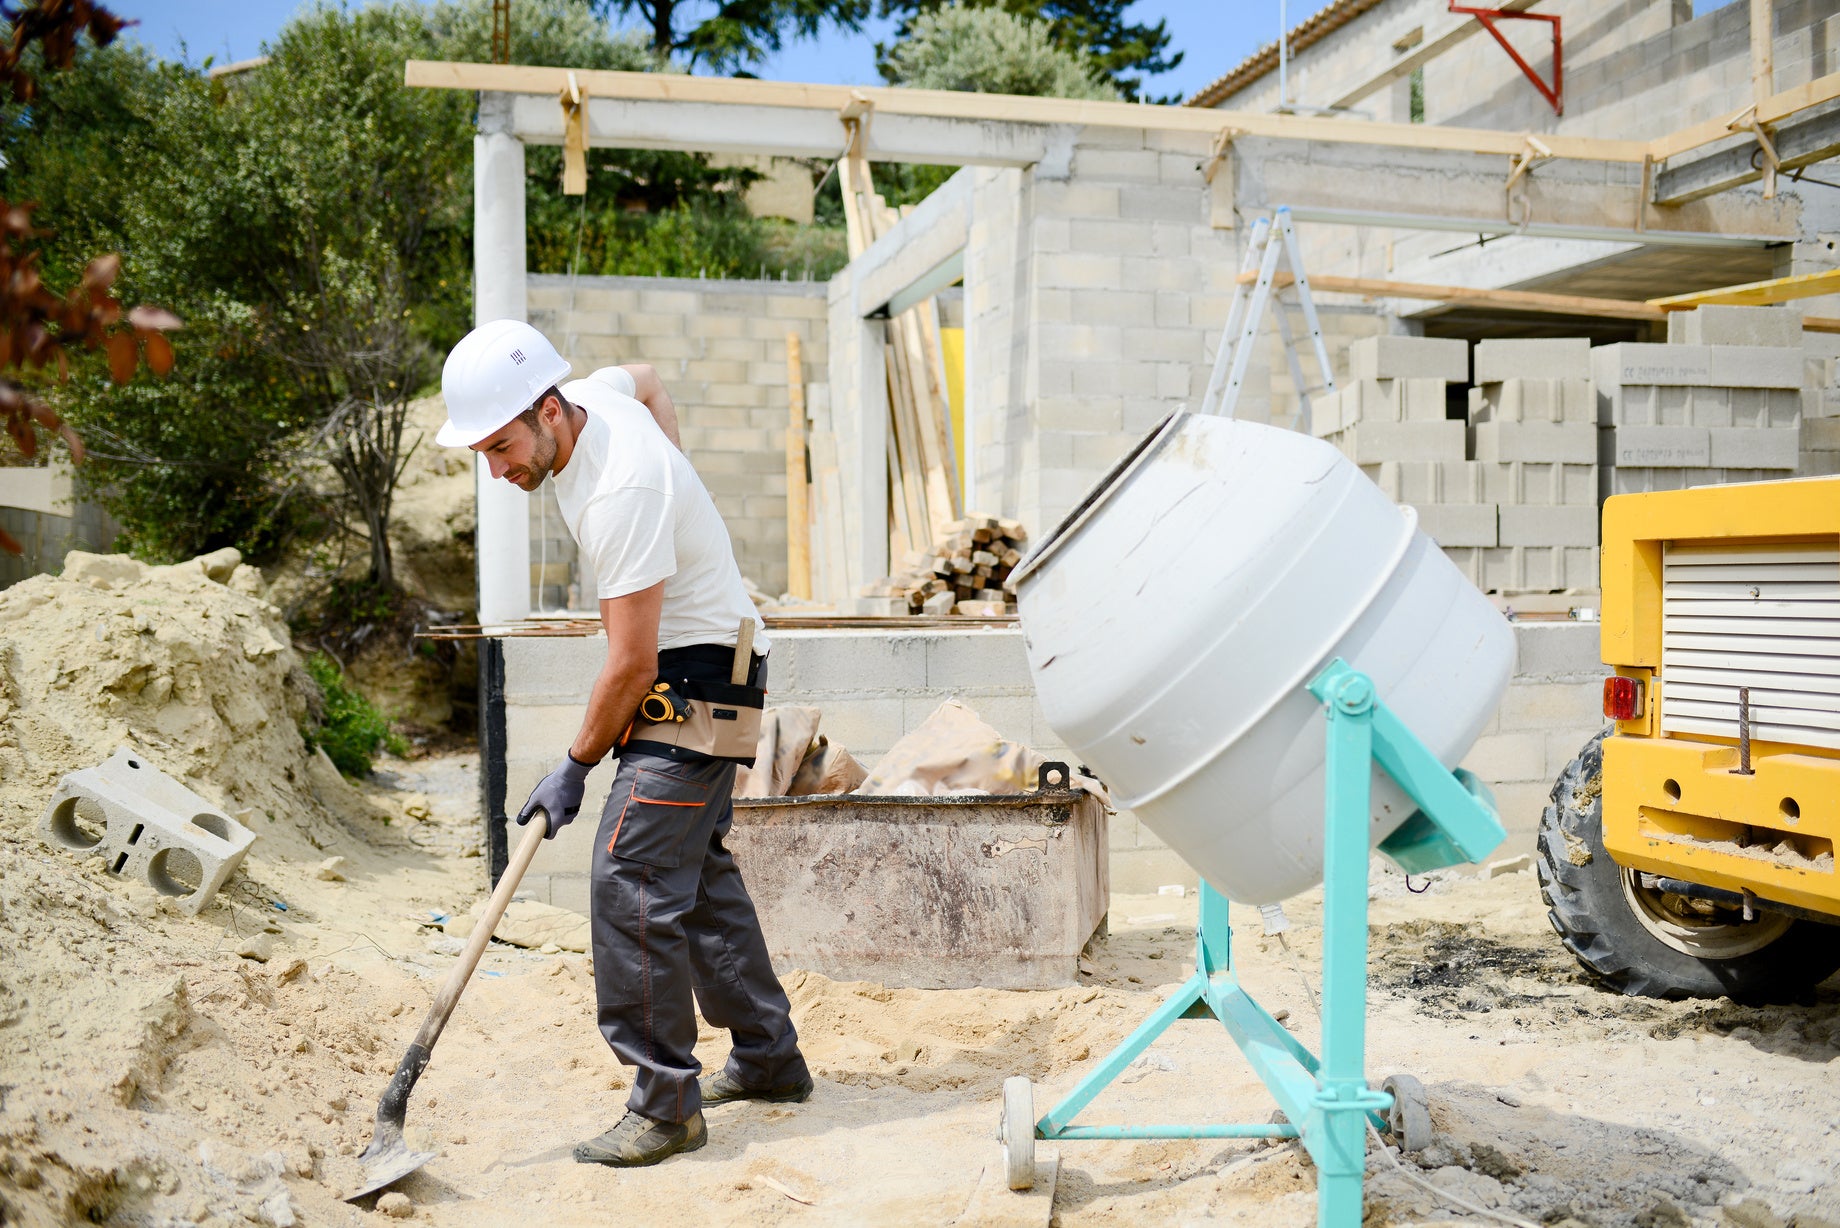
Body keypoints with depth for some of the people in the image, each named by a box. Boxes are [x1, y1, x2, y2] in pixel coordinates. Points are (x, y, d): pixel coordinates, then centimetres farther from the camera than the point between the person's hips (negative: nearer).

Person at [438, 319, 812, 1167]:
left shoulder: (620, 494, -29)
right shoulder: (590, 395, -1)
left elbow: (632, 663, -25)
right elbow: (647, 380, 26)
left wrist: (576, 767, -13)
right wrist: (673, 481, 18)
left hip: (697, 683, -10)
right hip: (699, 671, 10)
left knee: (632, 883, -12)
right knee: (699, 868, 17)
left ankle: (667, 1104, -1)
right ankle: (770, 1058, 29)